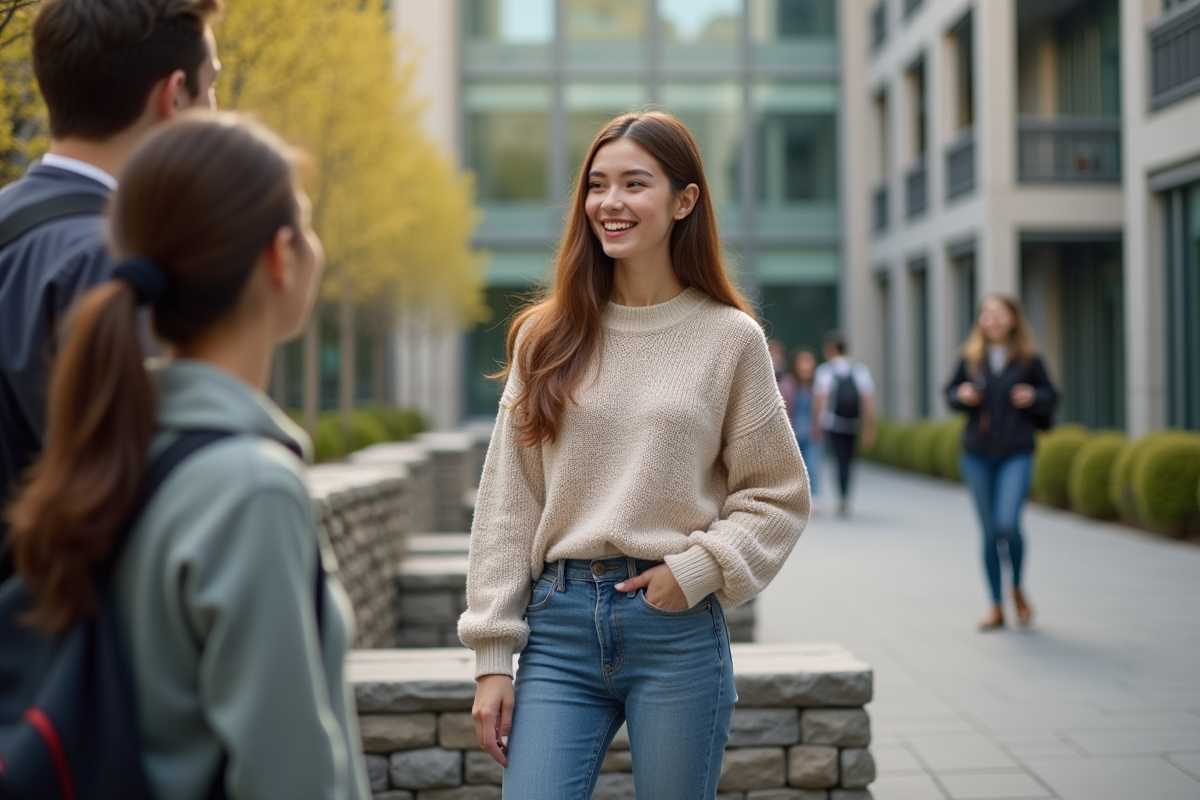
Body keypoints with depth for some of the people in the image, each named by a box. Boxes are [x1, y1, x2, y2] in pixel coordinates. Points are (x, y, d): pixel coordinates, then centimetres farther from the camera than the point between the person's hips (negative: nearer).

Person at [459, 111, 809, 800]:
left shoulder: (730, 337, 1)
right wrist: (493, 656, 0)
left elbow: (779, 496, 5)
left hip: (678, 627, -1)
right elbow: (506, 508, 4)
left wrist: (697, 568, -10)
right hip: (560, 622, 1)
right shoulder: (546, 338, 5)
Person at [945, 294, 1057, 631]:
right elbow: (950, 393, 13)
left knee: (1007, 524, -17)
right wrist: (961, 396, -8)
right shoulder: (971, 358, 4)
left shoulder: (1028, 359, -1)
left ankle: (1017, 589, 11)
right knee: (989, 532, 6)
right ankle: (996, 606, 17)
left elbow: (1050, 395, 8)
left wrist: (1034, 397, -12)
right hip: (977, 454, 2)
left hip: (1016, 454, -2)